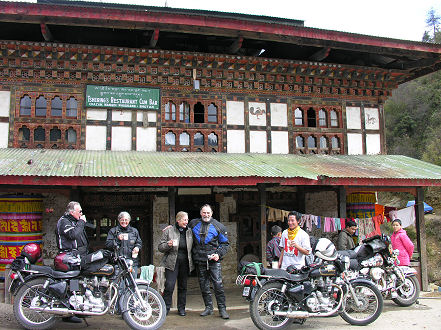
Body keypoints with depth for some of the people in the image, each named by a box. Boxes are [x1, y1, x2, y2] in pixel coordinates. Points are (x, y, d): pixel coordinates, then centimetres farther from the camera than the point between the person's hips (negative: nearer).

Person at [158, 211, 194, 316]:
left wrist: (192, 262, 9)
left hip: (185, 263, 3)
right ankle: (166, 308, 4)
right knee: (169, 286, -10)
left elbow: (192, 247, 21)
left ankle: (181, 308, 21)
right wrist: (168, 244, -18)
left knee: (183, 287, 8)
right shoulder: (168, 231, 0)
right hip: (172, 263, -3)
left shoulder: (189, 232, 10)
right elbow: (160, 247, 1)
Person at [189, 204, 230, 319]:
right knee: (204, 286, 8)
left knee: (218, 284, -8)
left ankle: (222, 309, -2)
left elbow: (225, 243, 6)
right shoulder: (193, 223, 10)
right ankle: (208, 307, 19)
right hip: (199, 260, 3)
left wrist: (219, 254, -8)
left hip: (213, 260, -3)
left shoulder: (218, 226, 3)